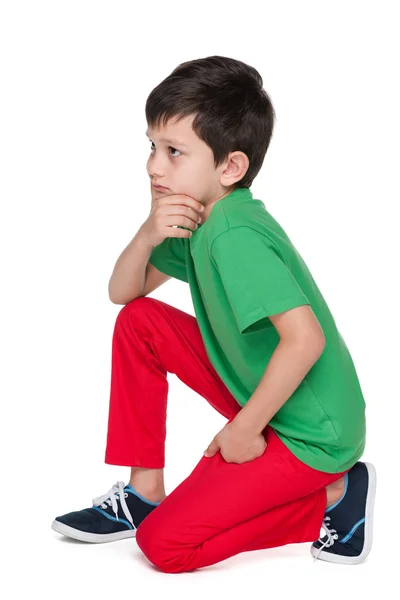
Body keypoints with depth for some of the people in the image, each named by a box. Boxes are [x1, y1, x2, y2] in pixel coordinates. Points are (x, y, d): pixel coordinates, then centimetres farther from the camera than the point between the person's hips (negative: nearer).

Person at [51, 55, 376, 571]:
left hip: (310, 433, -9)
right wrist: (148, 236, -11)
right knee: (138, 322, 4)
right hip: (262, 398, 9)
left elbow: (305, 338, -34)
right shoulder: (200, 218, 4)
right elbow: (122, 293, 11)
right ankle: (144, 494, 12)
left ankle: (333, 498, -1)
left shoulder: (234, 236, -26)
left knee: (164, 544, -12)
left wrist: (244, 429, -21)